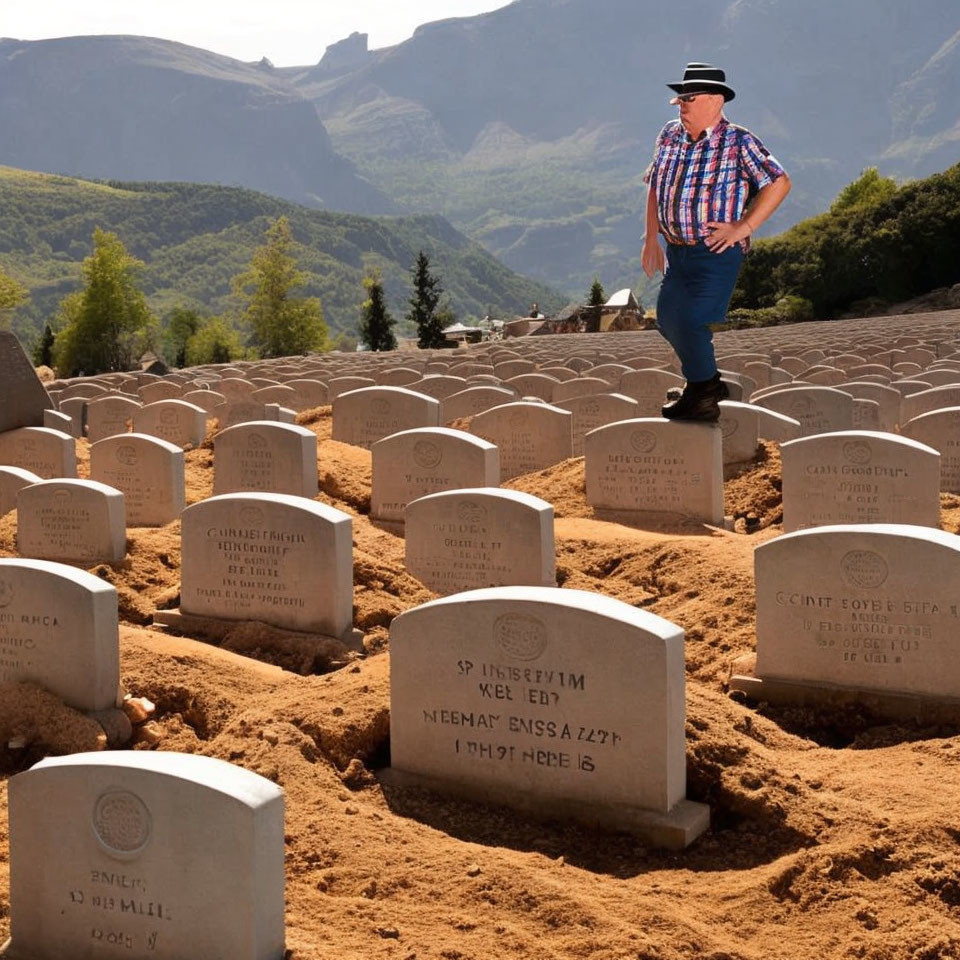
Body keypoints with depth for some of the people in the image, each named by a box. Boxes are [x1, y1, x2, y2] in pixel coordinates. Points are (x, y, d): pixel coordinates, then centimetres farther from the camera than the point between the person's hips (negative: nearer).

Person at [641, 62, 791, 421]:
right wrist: (651, 239, 13)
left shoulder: (738, 142, -10)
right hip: (677, 250, 7)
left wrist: (743, 227, -16)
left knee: (691, 321, -11)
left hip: (717, 253, -7)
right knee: (668, 318, 13)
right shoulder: (670, 135, 7)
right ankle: (708, 383, 32)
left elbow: (779, 182, -12)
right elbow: (655, 186, 17)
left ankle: (702, 399, 8)